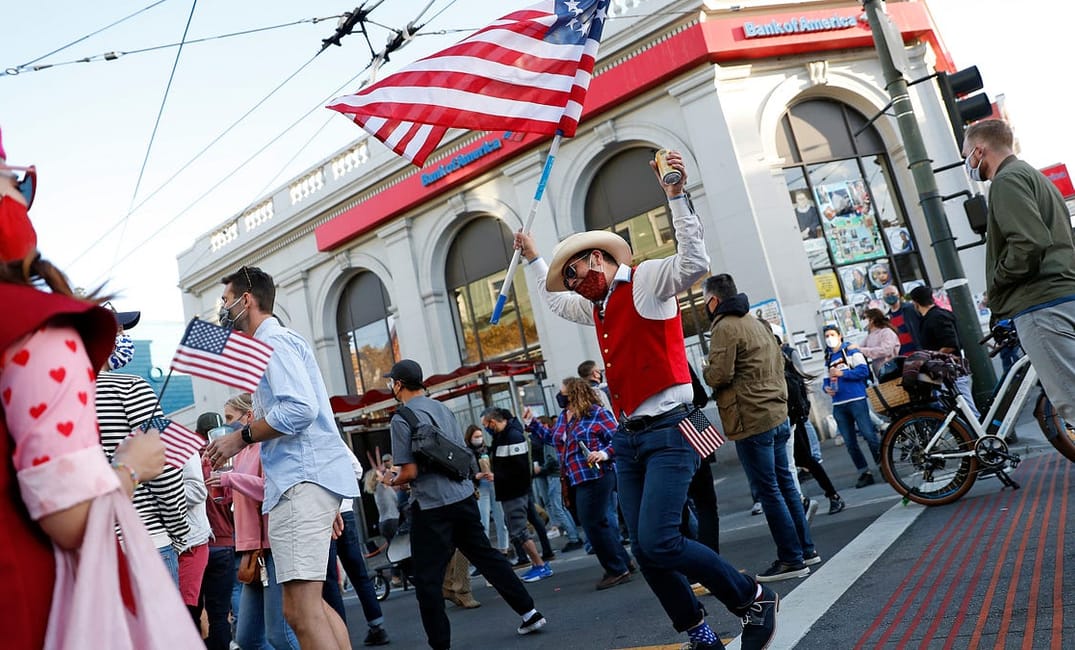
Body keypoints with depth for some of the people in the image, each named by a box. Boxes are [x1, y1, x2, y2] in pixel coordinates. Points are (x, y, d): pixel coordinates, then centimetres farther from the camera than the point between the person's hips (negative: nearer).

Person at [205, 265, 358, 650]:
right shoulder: (276, 343, 26)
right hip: (304, 478, 11)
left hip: (302, 482, -11)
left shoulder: (273, 340, -5)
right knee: (306, 605, 15)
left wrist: (241, 438, -8)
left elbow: (300, 409, -22)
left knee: (301, 612, -12)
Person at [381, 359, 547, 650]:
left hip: (431, 506, -7)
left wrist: (392, 481, 7)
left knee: (428, 580, 5)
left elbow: (411, 472, -14)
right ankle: (529, 613, 19)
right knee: (487, 556, 16)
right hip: (464, 496, 7)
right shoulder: (442, 408, 9)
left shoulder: (401, 419, -11)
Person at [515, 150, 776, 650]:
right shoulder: (597, 307, 20)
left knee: (658, 543, -17)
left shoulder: (646, 280, -3)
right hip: (627, 439, 9)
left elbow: (695, 262, -23)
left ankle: (754, 599, 4)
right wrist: (533, 260, 44)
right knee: (645, 550, 5)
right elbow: (553, 301, 41)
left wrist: (676, 196, -28)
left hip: (667, 433, -8)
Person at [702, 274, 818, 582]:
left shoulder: (724, 328, -13)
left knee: (768, 491, -3)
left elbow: (720, 375, -18)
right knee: (785, 484, 16)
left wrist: (706, 370, 1)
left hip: (751, 421, -9)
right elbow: (779, 362, 20)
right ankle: (806, 549, 24)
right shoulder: (757, 323, 16)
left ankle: (791, 559, 3)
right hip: (777, 415, 9)